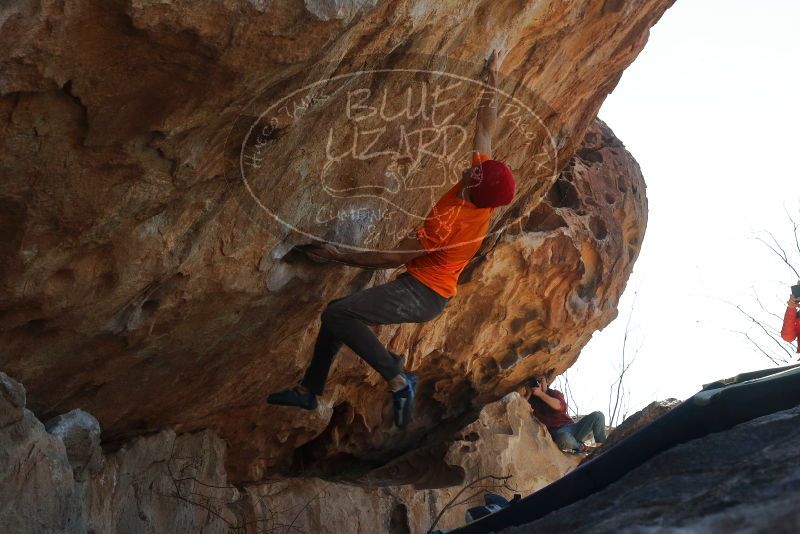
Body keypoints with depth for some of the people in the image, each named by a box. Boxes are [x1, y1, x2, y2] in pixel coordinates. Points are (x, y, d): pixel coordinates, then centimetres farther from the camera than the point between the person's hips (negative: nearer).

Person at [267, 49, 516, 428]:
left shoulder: (449, 220, -29)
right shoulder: (485, 197, -6)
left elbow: (393, 258, -21)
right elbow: (485, 127, 6)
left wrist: (339, 256, -13)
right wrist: (493, 78, 13)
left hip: (420, 294, -10)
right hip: (431, 293, 10)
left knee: (337, 315, -24)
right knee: (338, 312, 13)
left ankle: (397, 379, -19)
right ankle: (309, 390, 21)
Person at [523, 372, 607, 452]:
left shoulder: (555, 393, 14)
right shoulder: (531, 398, 10)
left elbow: (561, 406, -11)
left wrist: (541, 394, -16)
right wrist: (528, 394, -16)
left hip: (570, 425, 4)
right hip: (557, 432, -4)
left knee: (598, 415, -14)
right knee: (565, 439, -42)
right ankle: (580, 447, -8)